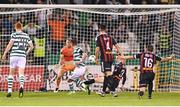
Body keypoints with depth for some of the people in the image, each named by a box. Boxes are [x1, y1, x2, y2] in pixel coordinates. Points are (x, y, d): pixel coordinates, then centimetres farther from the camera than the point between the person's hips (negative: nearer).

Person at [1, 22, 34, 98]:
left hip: (14, 55, -2)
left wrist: (4, 54, -3)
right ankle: (21, 86, -36)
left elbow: (10, 45, -9)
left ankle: (9, 91, 6)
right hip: (22, 56, 2)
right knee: (21, 73, -8)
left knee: (11, 73, 9)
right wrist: (27, 52, 29)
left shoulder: (14, 35, -1)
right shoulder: (26, 36, 12)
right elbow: (31, 46, 12)